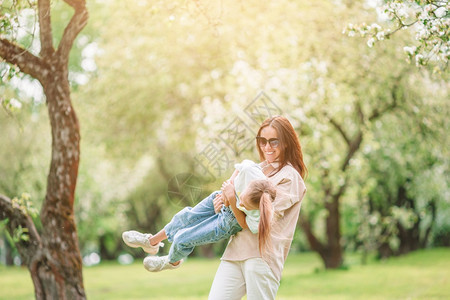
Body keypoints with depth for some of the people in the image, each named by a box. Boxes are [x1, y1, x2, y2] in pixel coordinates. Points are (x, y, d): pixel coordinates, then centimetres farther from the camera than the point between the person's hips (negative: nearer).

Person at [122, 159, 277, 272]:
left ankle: (172, 261, 43)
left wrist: (232, 200, -37)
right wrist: (229, 184, -25)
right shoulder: (249, 170, -41)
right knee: (185, 218, 16)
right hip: (221, 199, 3)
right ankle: (152, 241, 49)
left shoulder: (259, 221, -44)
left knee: (183, 240, 3)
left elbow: (244, 223, -23)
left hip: (228, 224, -3)